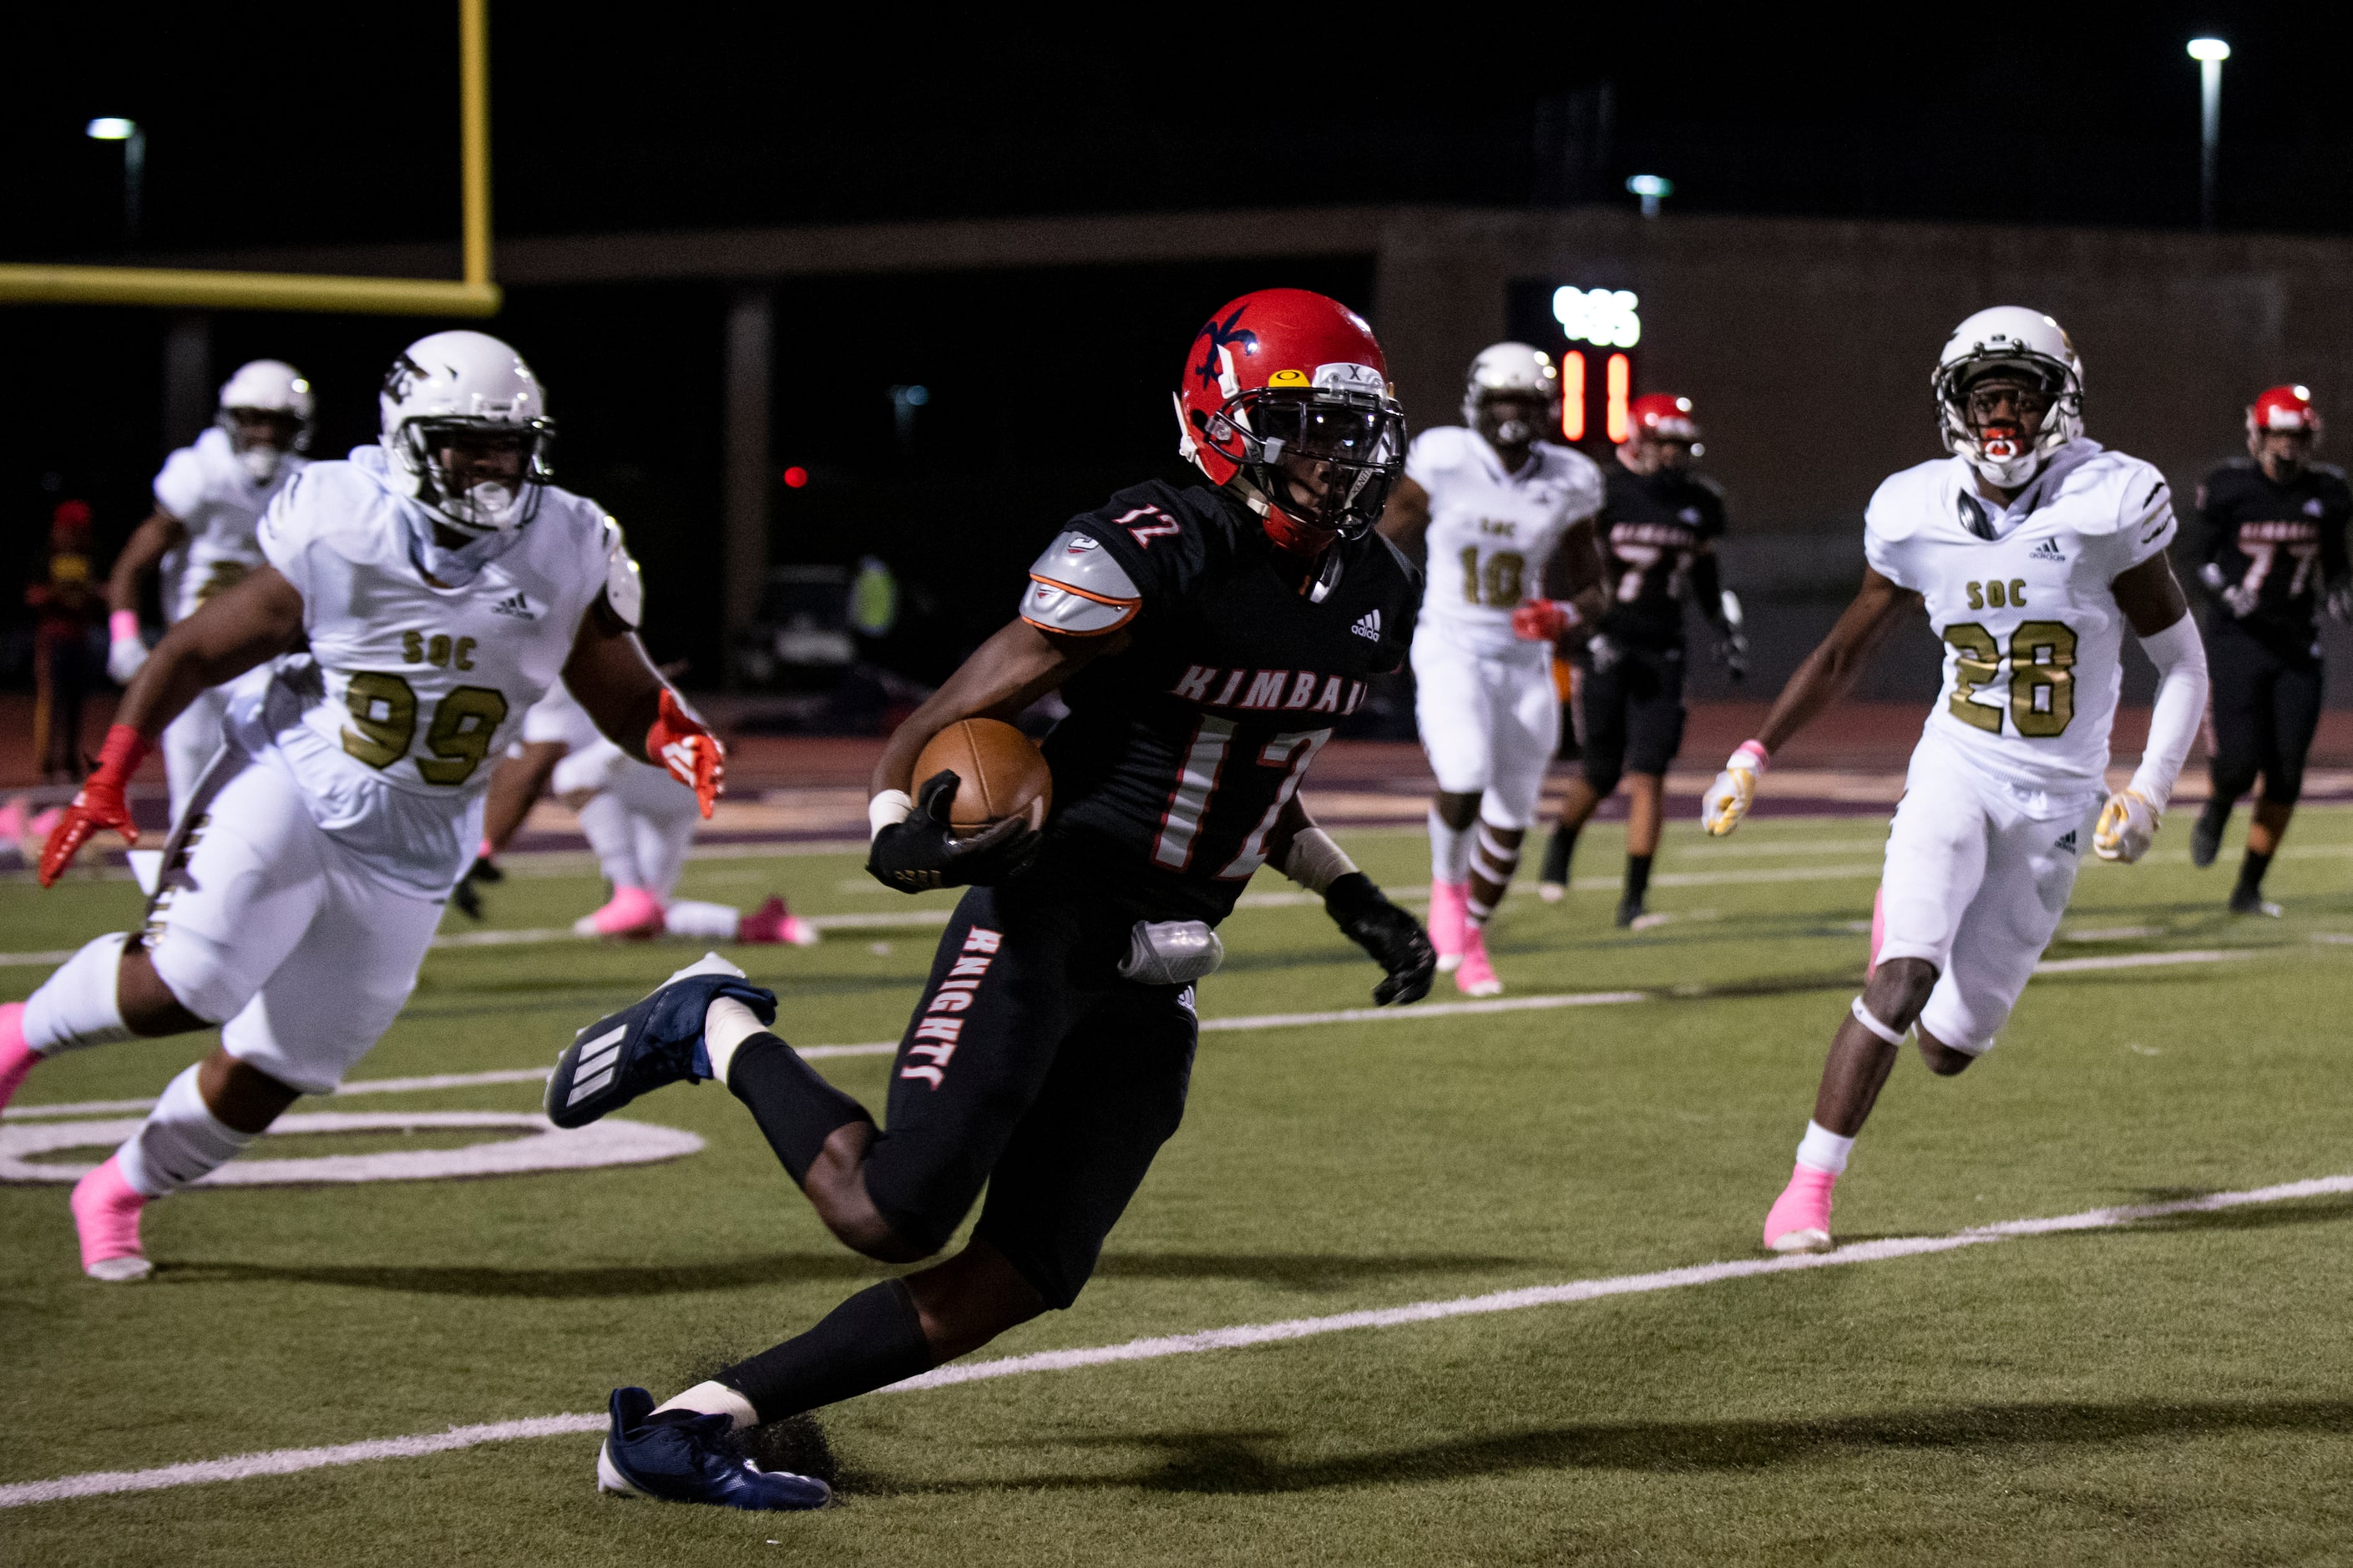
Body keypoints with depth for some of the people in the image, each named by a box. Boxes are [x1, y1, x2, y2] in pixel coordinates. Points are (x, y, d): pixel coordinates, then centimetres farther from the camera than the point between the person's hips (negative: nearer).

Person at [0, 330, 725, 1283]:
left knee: (271, 1076, 7)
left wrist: (672, 737, -20)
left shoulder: (564, 555, -7)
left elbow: (626, 699, 3)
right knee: (182, 986, -24)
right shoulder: (338, 535, -15)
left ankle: (119, 1193, 33)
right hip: (287, 790, -3)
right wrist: (108, 781, -11)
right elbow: (195, 652, -6)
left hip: (404, 861, 3)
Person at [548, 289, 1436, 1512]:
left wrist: (1355, 902, 17)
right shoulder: (1146, 558, -16)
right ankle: (715, 1031, 11)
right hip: (1047, 917, -7)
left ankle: (684, 1429, 8)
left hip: (1155, 980, 8)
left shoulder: (1375, 597, 9)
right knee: (897, 1215, -16)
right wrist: (903, 834, -33)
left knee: (1018, 1281, 1)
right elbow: (945, 724, -14)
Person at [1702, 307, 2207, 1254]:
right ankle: (1809, 1188, -8)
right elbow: (1843, 654, 11)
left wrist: (2150, 791, -16)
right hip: (1955, 774, 0)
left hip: (2056, 803, 0)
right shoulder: (1919, 517, -4)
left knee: (1948, 1049, 3)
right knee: (1900, 986, -23)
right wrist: (1752, 757, 6)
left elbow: (2183, 665, -3)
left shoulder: (2107, 508, -11)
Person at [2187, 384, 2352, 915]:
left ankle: (2249, 888, 11)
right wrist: (2228, 591, -18)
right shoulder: (2229, 488, -6)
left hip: (2297, 645, 3)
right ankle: (2217, 810, 25)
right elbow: (2202, 558, 1)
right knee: (2238, 762, -15)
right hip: (2238, 639, -3)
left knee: (2285, 774, -3)